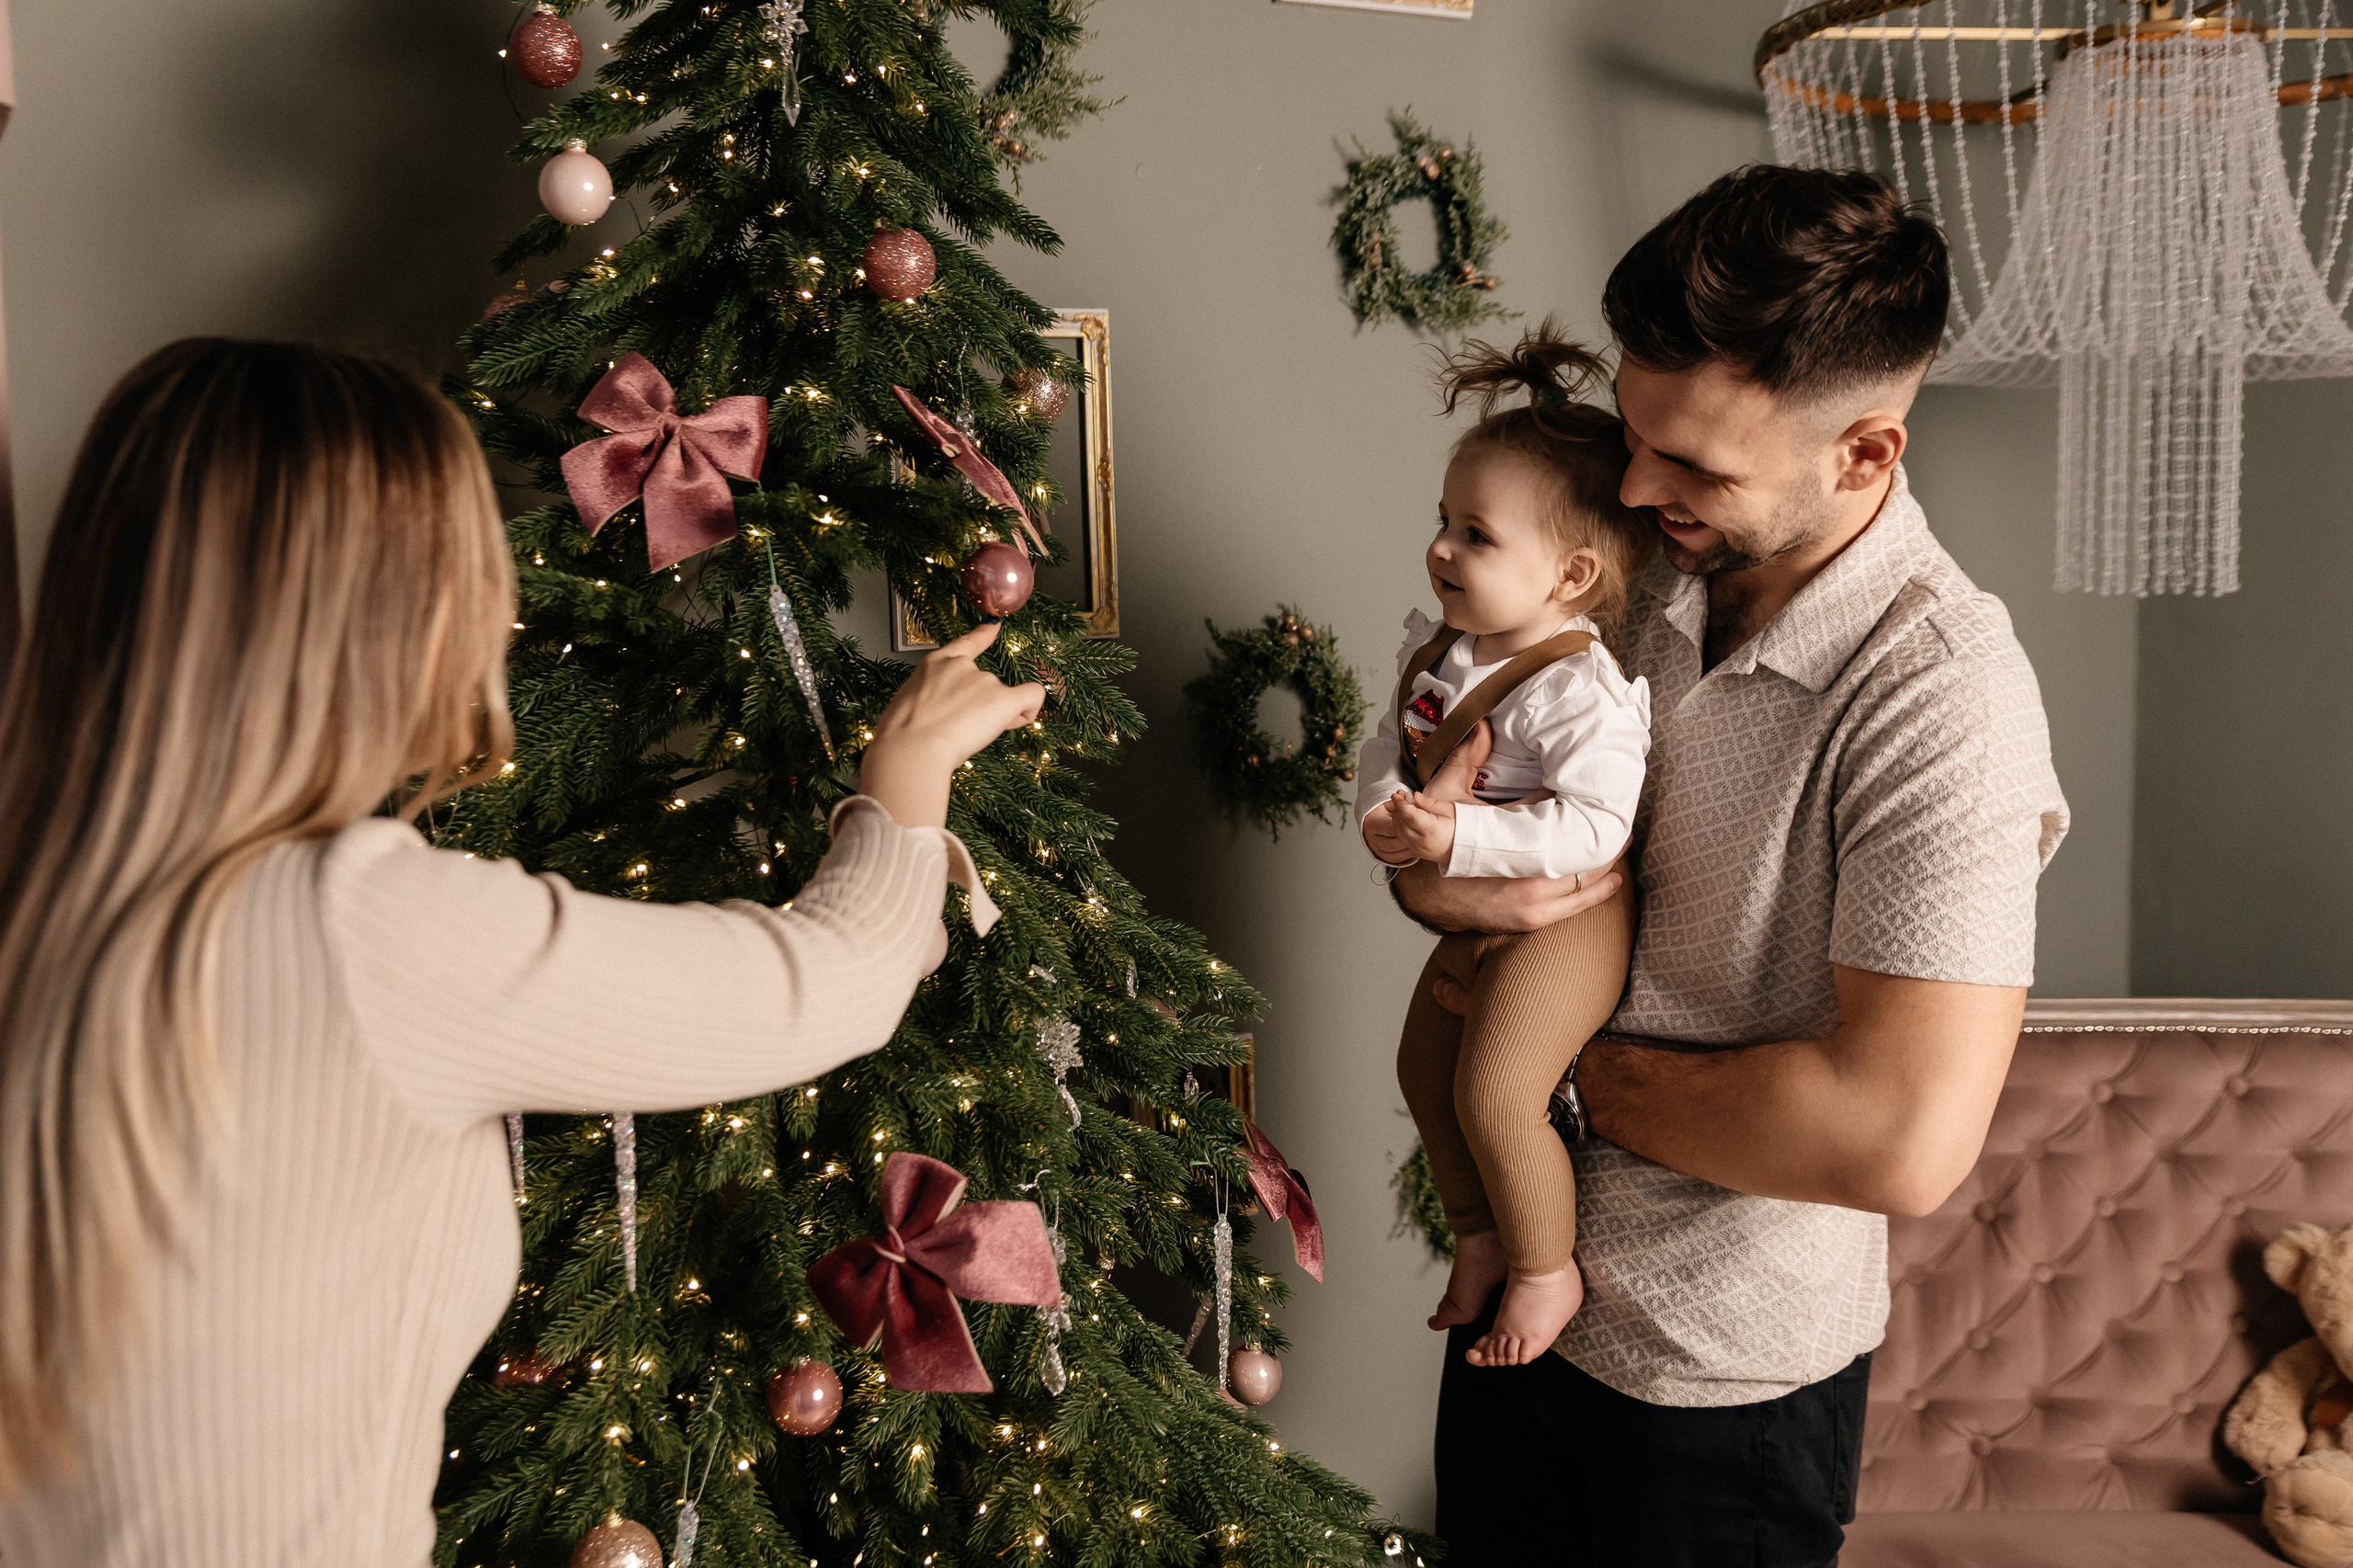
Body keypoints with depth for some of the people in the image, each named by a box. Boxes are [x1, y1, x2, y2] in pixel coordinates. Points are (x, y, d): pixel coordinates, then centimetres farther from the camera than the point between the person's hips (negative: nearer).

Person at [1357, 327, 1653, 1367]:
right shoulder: (1438, 649, 1)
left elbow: (1594, 829, -30)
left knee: (1495, 1095, -15)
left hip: (1563, 918, -9)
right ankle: (1480, 1234, 37)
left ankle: (1547, 1272, 9)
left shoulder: (1579, 689, -26)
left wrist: (1460, 838, -33)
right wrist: (1380, 811, -15)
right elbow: (1390, 743, 7)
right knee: (1425, 1067, 18)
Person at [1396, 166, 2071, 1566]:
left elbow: (1905, 1142, -32)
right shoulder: (1646, 576, -4)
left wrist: (1569, 1072, -20)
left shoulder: (1939, 700, -26)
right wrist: (1427, 867, -17)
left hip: (1725, 1367, -6)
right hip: (1518, 1290, 6)